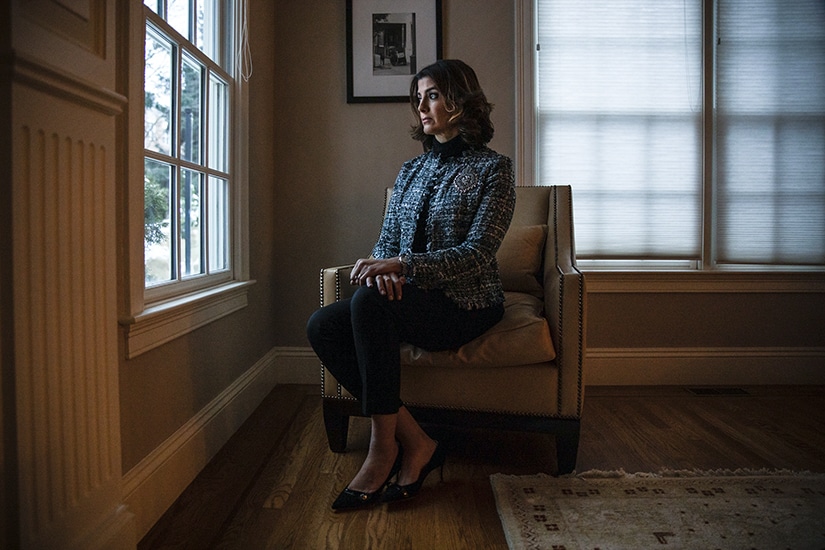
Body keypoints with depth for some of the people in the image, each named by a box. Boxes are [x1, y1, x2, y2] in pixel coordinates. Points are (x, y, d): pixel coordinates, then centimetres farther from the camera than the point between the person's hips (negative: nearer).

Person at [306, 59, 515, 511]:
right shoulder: (411, 170, 16)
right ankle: (413, 441, -17)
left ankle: (384, 447, -22)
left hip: (467, 304, -6)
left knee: (368, 300, -33)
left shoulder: (493, 168, -3)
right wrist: (381, 267, -13)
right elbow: (388, 239, 12)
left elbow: (478, 253, -14)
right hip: (411, 301, 6)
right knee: (321, 326, -19)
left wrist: (402, 264, -25)